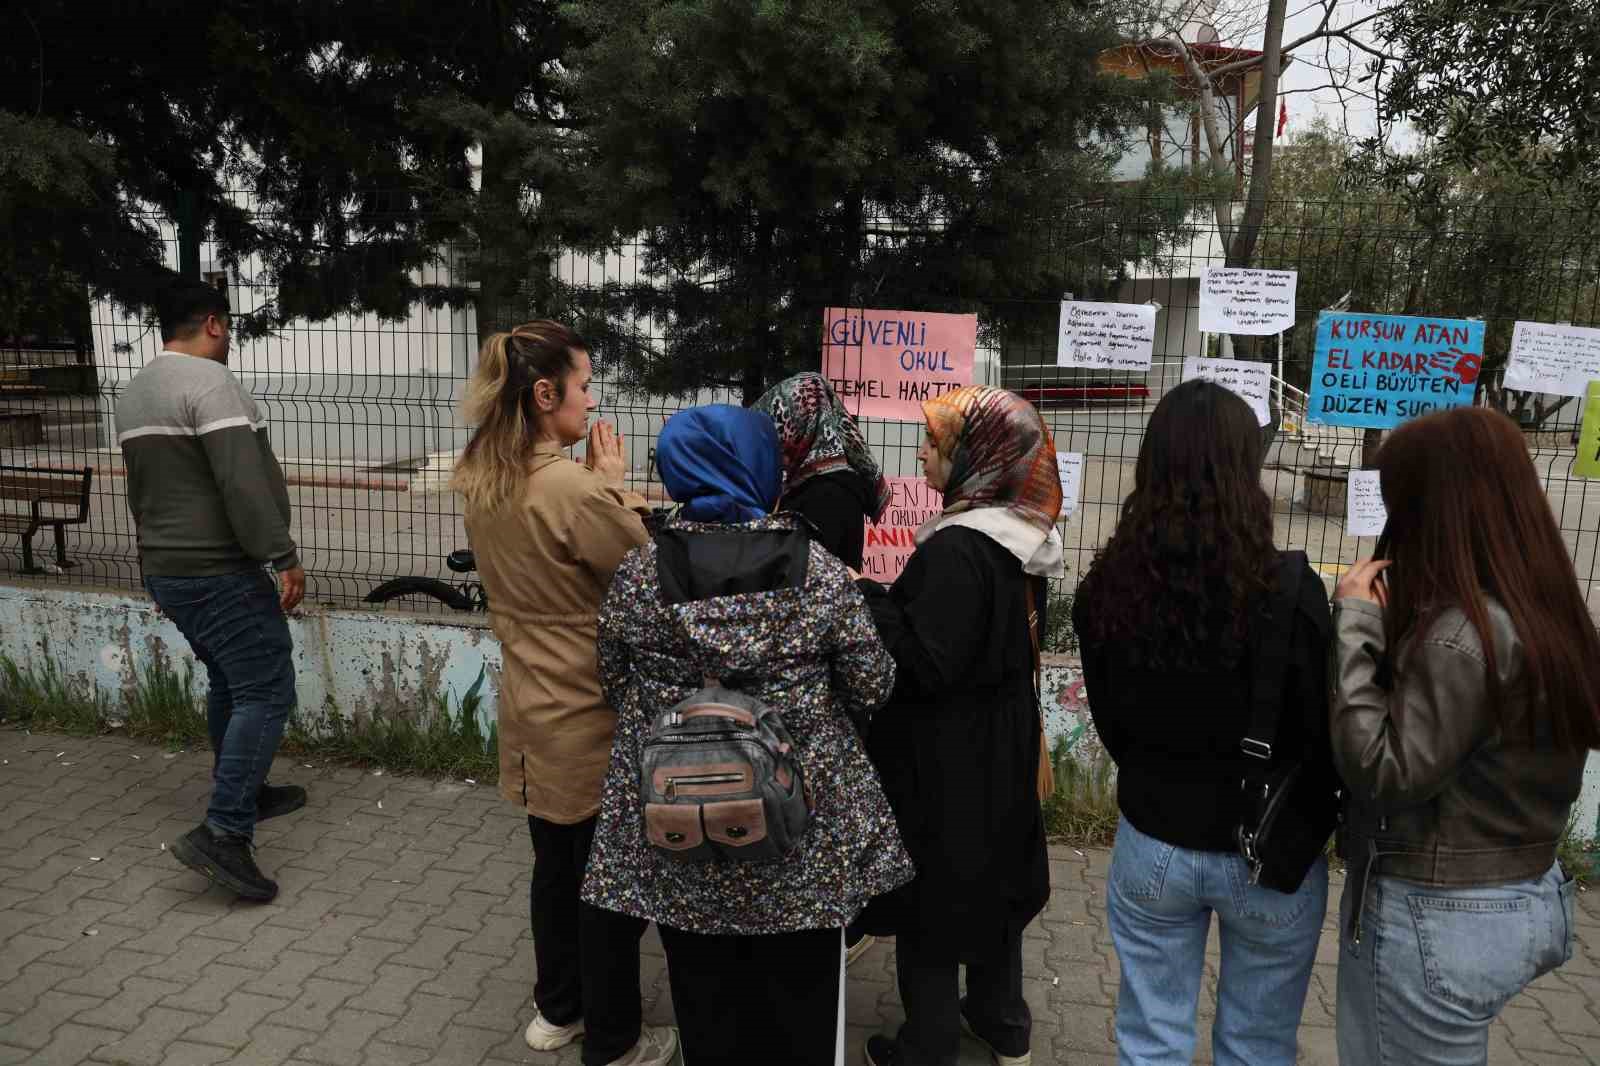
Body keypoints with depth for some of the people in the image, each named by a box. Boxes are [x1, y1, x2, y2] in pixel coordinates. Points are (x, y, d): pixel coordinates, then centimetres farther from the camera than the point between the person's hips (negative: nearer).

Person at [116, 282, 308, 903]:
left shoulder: (134, 393, 15)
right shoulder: (209, 381, -16)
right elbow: (243, 483, -25)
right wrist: (284, 557, -20)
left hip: (165, 569, 10)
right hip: (219, 573, -10)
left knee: (229, 682, 21)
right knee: (266, 693, -9)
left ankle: (244, 794, 33)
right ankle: (222, 832, -14)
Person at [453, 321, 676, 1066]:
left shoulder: (484, 483, 0)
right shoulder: (572, 490, -27)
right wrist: (614, 486, -10)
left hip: (533, 710, 8)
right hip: (592, 718, -8)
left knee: (555, 865, 23)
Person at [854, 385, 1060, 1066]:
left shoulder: (957, 550, -25)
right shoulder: (1023, 536, 3)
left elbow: (925, 663, -25)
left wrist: (866, 592, -19)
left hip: (946, 761, -9)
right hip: (1003, 749, 9)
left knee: (932, 898, 7)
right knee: (992, 878, 22)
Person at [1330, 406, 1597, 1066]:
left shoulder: (1460, 634, -26)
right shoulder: (1544, 613, 2)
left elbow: (1382, 772, -23)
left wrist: (1355, 624, -21)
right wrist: (1383, 623, -3)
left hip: (1440, 921, -8)